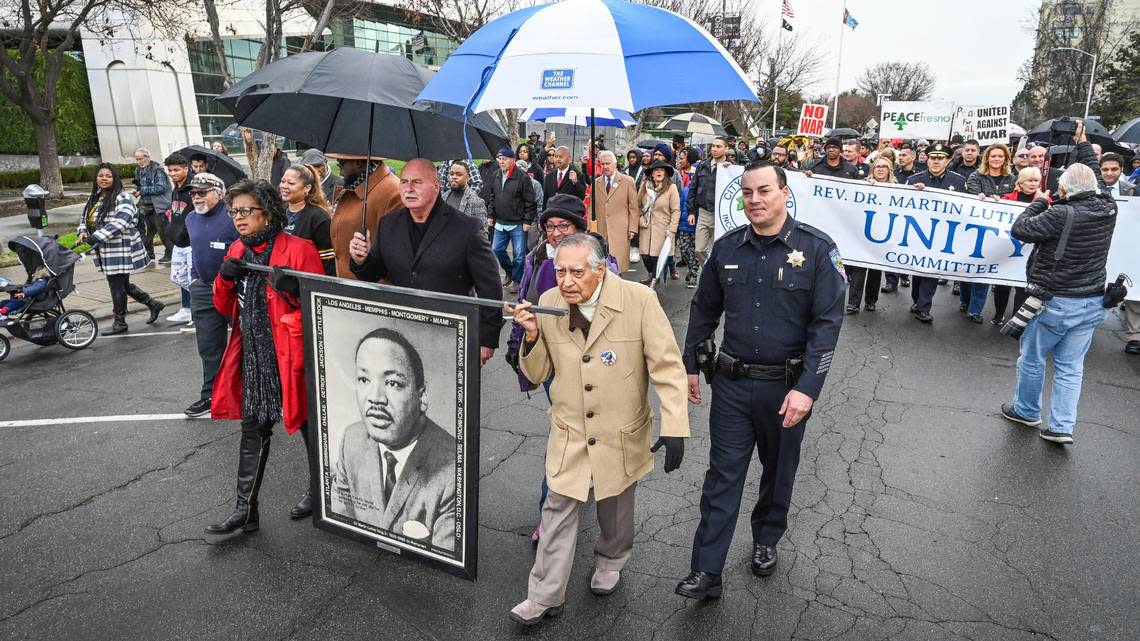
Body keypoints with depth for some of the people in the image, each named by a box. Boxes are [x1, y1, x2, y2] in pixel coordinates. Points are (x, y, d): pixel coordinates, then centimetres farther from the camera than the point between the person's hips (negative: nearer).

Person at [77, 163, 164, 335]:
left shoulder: (123, 199, -14)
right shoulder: (94, 199, 14)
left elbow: (118, 224, -25)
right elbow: (85, 219, 21)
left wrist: (95, 237, -28)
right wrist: (82, 232, -1)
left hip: (121, 251, -9)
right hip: (106, 252, 9)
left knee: (117, 286, 0)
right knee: (123, 284, 16)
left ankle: (119, 322, 14)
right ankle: (153, 304, 31)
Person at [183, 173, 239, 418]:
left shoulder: (232, 217, -14)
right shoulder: (191, 219, 12)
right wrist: (194, 277, 19)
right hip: (204, 290, 7)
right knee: (208, 345, 10)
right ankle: (211, 395, 19)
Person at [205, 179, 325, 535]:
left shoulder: (298, 250, -12)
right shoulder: (236, 252, 9)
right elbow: (224, 308, 14)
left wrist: (293, 291, -29)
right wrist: (224, 279, -5)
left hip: (290, 356, -6)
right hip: (252, 357, 6)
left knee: (309, 426, 10)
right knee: (252, 431, 12)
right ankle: (245, 511, 22)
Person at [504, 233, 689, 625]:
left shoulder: (639, 300, -18)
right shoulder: (548, 304, -7)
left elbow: (667, 366, -15)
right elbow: (536, 374, 2)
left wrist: (674, 427, -20)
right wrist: (531, 336, -18)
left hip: (621, 435, -1)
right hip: (569, 434, 2)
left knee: (615, 509, 20)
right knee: (558, 511, 5)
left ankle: (610, 561, 50)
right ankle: (544, 598, 23)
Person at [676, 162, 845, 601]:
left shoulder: (816, 249, -11)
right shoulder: (726, 248, 0)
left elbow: (827, 323, -13)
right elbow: (703, 310, 10)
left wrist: (807, 388, -20)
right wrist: (689, 365, 11)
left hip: (787, 386, -2)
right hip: (732, 383, 2)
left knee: (778, 472, 18)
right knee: (722, 477, 4)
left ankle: (766, 541, 42)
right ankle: (706, 573, 11)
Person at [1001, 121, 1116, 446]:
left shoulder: (1062, 214, -21)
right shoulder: (1107, 207, 1)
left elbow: (1020, 230, -14)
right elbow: (1095, 175, 18)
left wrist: (1039, 201, 1)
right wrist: (1082, 143, 29)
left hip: (1056, 302, -6)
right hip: (1093, 303, 6)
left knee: (1032, 359, 14)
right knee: (1070, 367, 11)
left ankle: (1026, 410, 29)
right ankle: (1062, 426, 11)